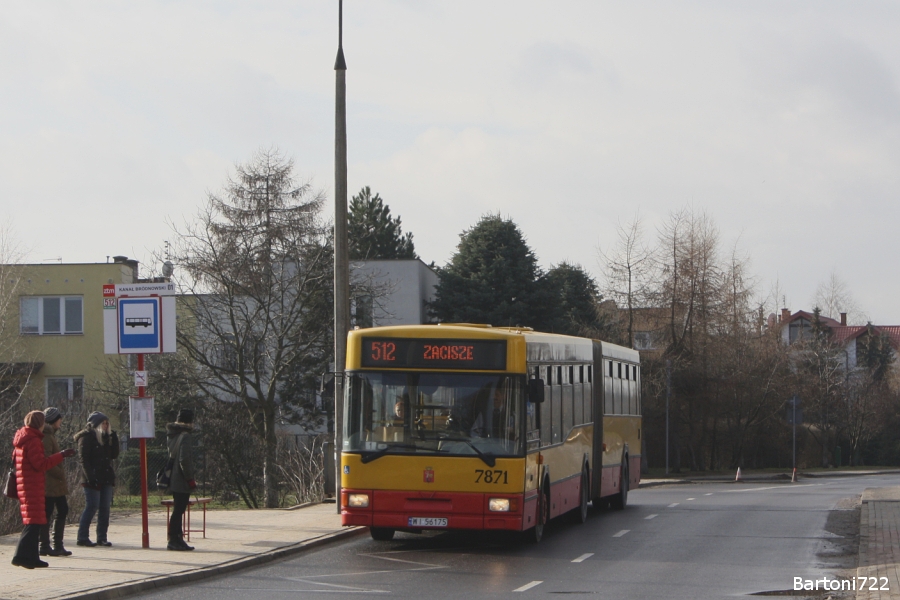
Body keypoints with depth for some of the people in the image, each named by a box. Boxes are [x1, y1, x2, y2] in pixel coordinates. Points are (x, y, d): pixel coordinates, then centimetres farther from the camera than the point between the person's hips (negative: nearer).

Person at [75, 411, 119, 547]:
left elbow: (114, 455, 12)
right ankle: (82, 537, -4)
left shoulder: (105, 437, 17)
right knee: (92, 507, -9)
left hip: (106, 478, 7)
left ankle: (102, 537, 8)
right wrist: (90, 477, -20)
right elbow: (84, 459, -12)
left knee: (105, 508, 4)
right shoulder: (86, 438, -5)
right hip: (93, 480, -7)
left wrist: (114, 438, 3)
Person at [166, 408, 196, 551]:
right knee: (179, 510, -5)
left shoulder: (171, 435, 13)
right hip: (182, 481, -9)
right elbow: (184, 459, -22)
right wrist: (190, 479, -15)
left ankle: (176, 539, 18)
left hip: (173, 480, 9)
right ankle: (174, 540, -4)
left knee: (178, 510, 15)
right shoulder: (184, 436, -15)